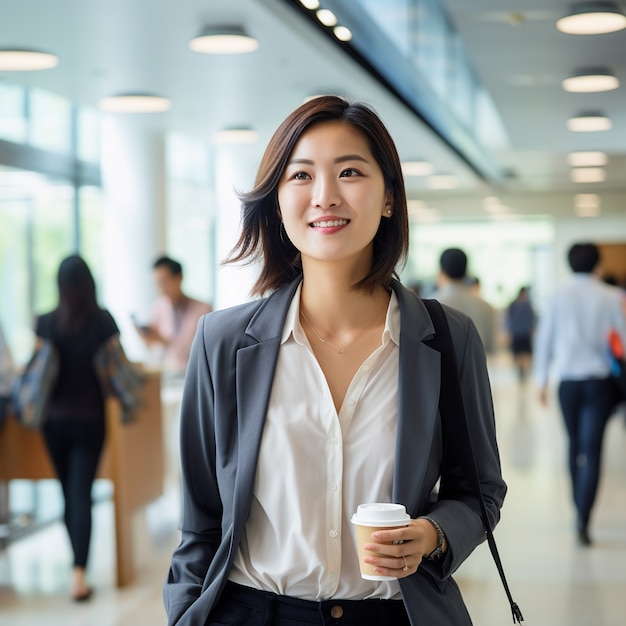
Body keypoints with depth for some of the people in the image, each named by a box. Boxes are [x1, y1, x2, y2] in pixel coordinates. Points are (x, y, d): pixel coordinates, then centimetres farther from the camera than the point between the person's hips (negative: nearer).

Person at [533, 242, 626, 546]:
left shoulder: (559, 297, -1)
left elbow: (544, 339, 2)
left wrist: (542, 379, 11)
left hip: (568, 381, 2)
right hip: (599, 381, -2)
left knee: (575, 444, 18)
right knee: (592, 449, -5)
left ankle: (579, 509, 27)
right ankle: (584, 519, -14)